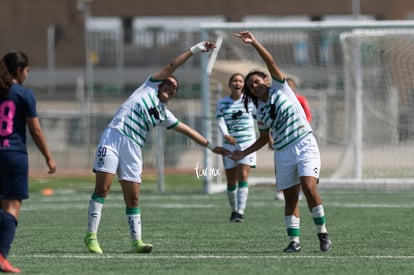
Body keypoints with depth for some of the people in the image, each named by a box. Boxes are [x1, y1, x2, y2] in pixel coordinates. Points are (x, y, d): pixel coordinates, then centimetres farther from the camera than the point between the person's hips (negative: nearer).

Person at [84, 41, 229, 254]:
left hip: (133, 149, 5)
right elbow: (171, 66, 11)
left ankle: (137, 242, 3)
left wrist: (211, 146, 26)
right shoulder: (149, 88, 13)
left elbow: (188, 130, 27)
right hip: (114, 138, -5)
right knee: (102, 188, -12)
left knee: (133, 197, 0)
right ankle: (91, 235, -10)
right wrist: (195, 49, 12)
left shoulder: (164, 115, 22)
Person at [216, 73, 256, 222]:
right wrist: (225, 134, -26)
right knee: (231, 181, 5)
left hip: (247, 143, -2)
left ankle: (240, 212, -21)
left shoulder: (250, 101, 2)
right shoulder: (222, 103, 3)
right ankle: (233, 210, 23)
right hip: (229, 144, 2)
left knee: (243, 176, -16)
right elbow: (220, 121, -8)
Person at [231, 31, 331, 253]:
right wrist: (244, 153, 19)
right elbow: (264, 138, 24)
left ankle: (322, 232, -10)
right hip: (283, 153, 5)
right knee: (290, 197, 1)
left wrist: (254, 43, -17)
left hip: (305, 145, -5)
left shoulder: (280, 88, 3)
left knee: (309, 187, -20)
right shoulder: (260, 111, 13)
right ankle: (294, 240, 3)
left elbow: (270, 62, -9)